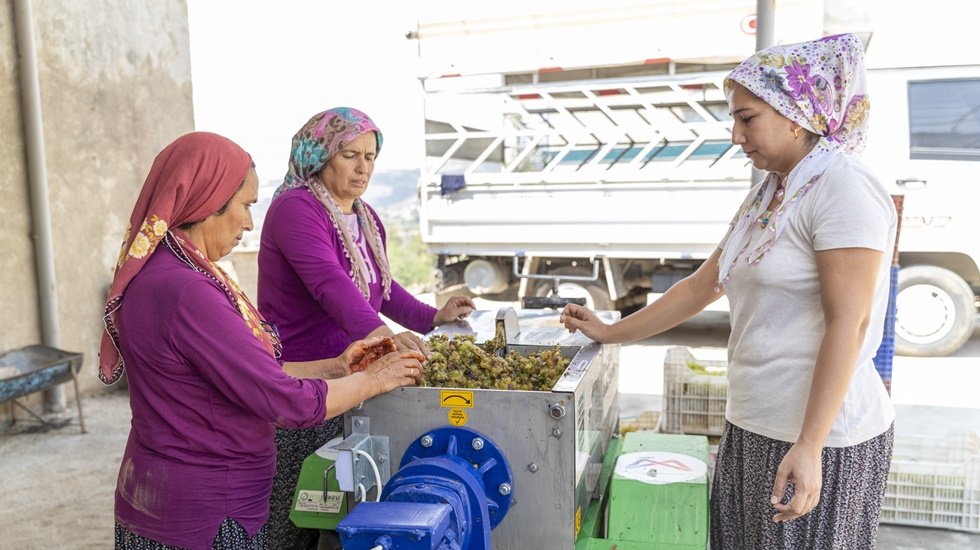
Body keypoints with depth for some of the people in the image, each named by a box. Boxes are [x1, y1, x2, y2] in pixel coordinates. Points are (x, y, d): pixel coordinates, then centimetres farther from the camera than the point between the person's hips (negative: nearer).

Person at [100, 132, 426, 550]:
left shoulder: (156, 275, 5)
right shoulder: (185, 293, -26)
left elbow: (250, 374, 8)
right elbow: (287, 402, -23)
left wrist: (335, 367, 7)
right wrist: (373, 380, -9)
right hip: (202, 516, -9)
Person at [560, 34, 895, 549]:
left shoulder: (842, 189, -14)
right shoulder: (765, 197, 13)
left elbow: (847, 324, -20)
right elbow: (700, 286, 17)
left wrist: (808, 448, -23)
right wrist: (609, 332, 18)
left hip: (817, 435, -8)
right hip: (753, 428, 8)